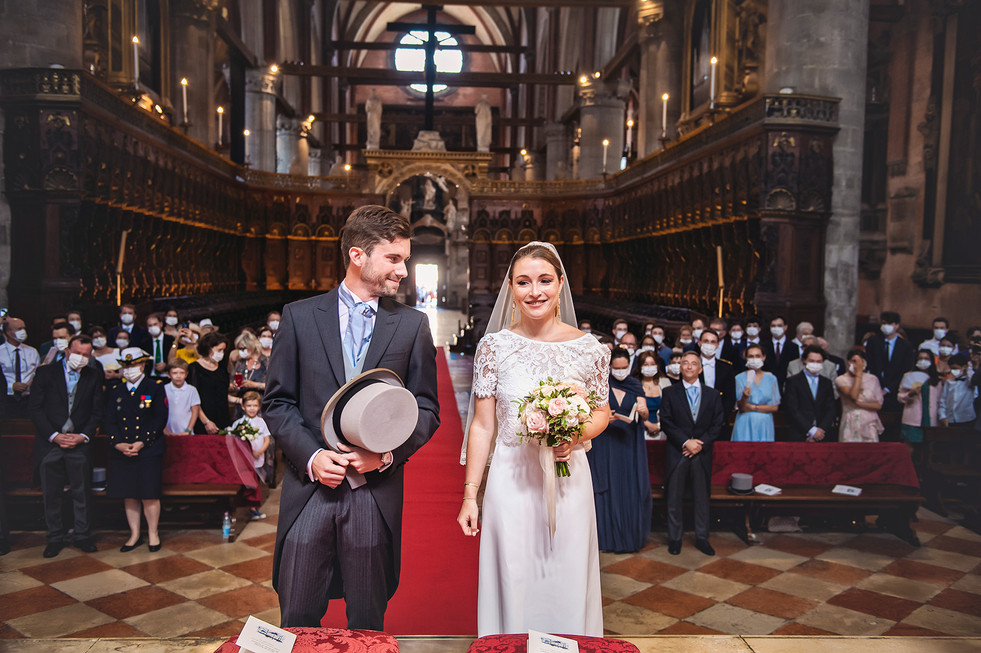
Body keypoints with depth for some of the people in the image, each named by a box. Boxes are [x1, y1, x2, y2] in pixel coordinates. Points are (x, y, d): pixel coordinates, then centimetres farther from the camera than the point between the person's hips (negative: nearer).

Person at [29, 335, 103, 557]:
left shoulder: (94, 376, 4)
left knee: (81, 492, 7)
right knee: (51, 494, 7)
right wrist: (54, 436, -11)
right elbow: (36, 408, -3)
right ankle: (55, 537, 21)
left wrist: (83, 436, -9)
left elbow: (98, 410, 4)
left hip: (80, 443, 1)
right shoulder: (45, 372, 0)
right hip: (50, 442, 0)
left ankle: (82, 535, 20)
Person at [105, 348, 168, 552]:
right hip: (121, 452, 4)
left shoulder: (156, 387, 1)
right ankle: (135, 534, 22)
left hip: (149, 451, -3)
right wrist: (118, 444, -8)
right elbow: (110, 422, 8)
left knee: (150, 495, -1)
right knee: (128, 495, 8)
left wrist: (141, 443, -12)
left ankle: (153, 533, 15)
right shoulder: (115, 391, 12)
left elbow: (160, 419, -5)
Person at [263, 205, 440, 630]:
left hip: (377, 491, 1)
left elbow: (426, 408, 5)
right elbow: (277, 401, 3)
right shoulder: (300, 316, 4)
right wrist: (310, 455, -12)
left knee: (367, 626, 12)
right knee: (298, 623, 8)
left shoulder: (413, 325, 5)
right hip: (309, 488, 0)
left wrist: (389, 452, -11)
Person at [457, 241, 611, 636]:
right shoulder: (494, 347, -4)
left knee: (567, 584, 13)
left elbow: (602, 412, 10)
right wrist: (470, 495, -1)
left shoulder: (587, 348, -3)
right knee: (512, 581, 10)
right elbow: (482, 425, -1)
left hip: (568, 480, 1)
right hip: (510, 480, -1)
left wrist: (578, 435, -12)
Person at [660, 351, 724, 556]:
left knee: (702, 498, 8)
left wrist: (700, 443, -10)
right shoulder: (669, 393, 3)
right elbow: (666, 423, -4)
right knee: (674, 498, 4)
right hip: (677, 453, -1)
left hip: (702, 454, 1)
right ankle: (674, 538, 16)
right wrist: (686, 442, -14)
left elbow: (717, 424, 3)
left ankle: (701, 538, 21)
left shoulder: (712, 395, 9)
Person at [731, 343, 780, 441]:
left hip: (765, 425, 1)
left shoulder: (771, 379, 7)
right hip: (745, 424, -1)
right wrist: (744, 397, -25)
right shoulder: (739, 378, 1)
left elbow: (775, 407, 1)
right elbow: (740, 407, -5)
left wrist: (753, 407, -7)